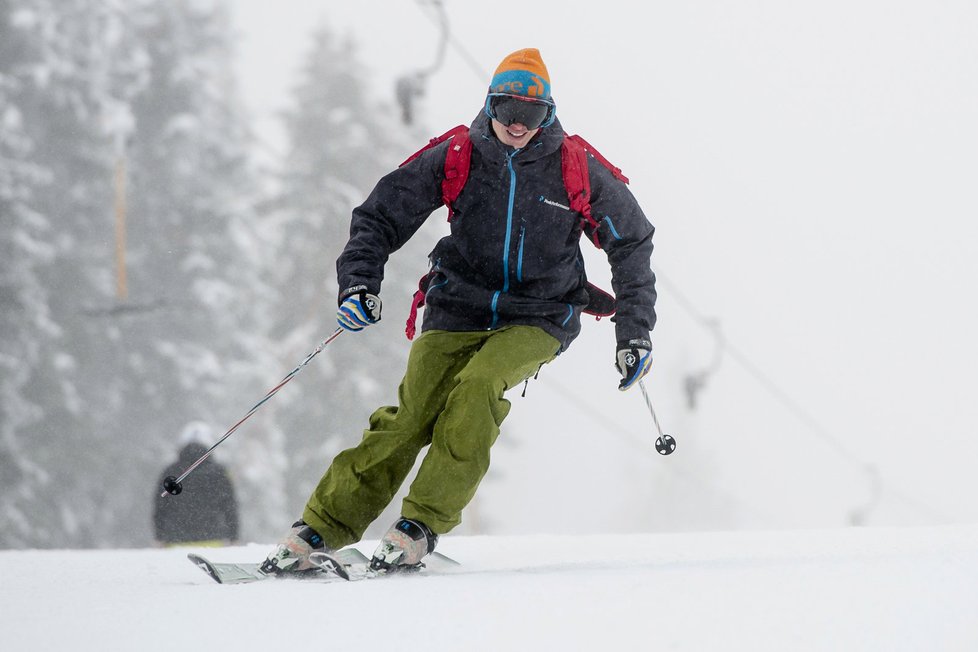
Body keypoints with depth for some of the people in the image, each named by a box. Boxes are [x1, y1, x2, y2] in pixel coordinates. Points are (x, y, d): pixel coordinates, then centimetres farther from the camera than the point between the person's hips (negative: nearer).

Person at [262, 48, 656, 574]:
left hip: (539, 318, -1)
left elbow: (631, 243, 4)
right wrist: (358, 282, -18)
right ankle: (320, 530, -8)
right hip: (460, 307, 1)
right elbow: (381, 216, -1)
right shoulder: (456, 156, -7)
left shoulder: (578, 170, -8)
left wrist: (635, 334, 0)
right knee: (412, 414, -15)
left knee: (477, 386, -30)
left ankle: (422, 525, -24)